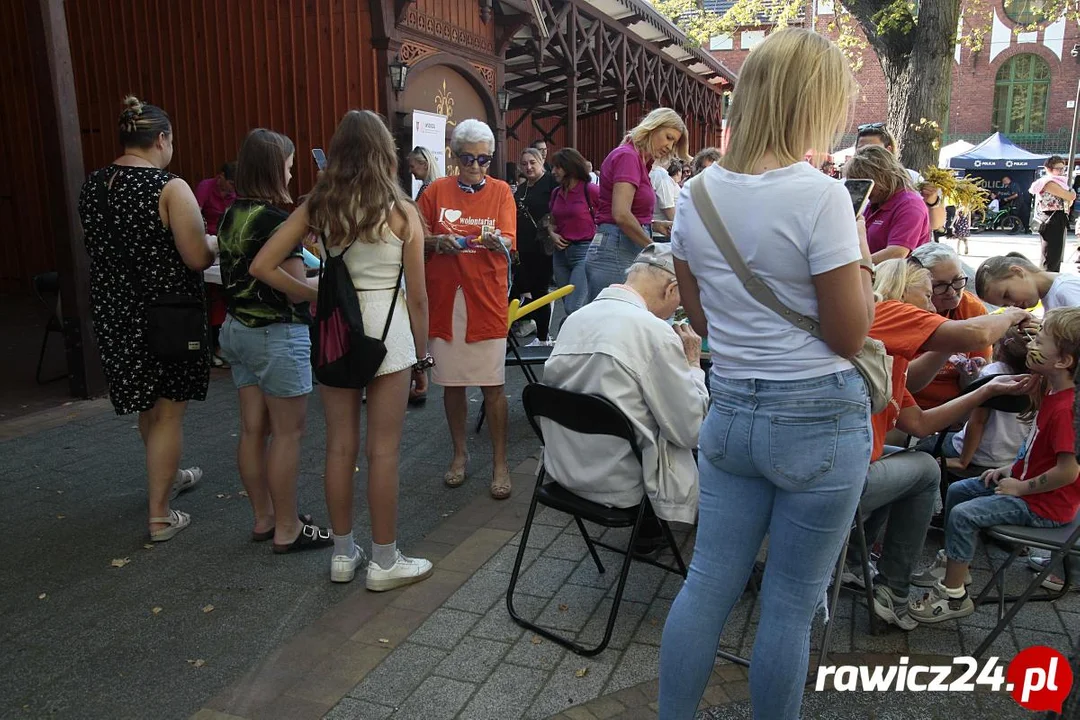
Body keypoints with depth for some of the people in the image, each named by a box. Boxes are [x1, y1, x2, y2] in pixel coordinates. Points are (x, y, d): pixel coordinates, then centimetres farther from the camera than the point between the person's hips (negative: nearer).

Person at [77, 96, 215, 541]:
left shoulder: (93, 186, 4)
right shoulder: (170, 188, -17)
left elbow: (103, 247, 14)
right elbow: (198, 258, -19)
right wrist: (216, 240, 2)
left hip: (114, 314, 7)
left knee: (148, 405, 24)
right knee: (168, 412, 5)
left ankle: (167, 476, 46)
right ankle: (160, 516, 11)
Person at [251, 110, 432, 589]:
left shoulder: (317, 207, 2)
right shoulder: (401, 212, -6)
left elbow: (262, 267, -2)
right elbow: (417, 296, -3)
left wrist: (312, 297, 8)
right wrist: (422, 353, 7)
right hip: (387, 330, -3)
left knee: (339, 446, 13)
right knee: (383, 450, 5)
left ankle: (342, 554, 26)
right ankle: (384, 562, 17)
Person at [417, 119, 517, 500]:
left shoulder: (501, 191, 4)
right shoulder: (437, 190, 6)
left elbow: (508, 244, -6)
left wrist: (495, 240, -28)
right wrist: (438, 241, -15)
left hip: (487, 299, -1)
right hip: (444, 298, 2)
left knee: (493, 384, 0)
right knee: (452, 382, 9)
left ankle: (500, 462, 12)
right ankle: (459, 453, 27)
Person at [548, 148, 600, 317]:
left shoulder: (590, 190, -9)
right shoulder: (556, 193, 10)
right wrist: (553, 234, 4)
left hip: (584, 251, -7)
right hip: (561, 252, 7)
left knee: (573, 308, -16)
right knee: (567, 306, 10)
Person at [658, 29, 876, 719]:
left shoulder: (696, 194, 2)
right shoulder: (820, 196, -16)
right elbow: (850, 335, -11)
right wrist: (859, 257, 2)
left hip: (731, 414, 5)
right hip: (819, 419, -5)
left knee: (707, 584, 15)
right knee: (790, 604, 11)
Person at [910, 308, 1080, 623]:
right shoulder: (1054, 394, 5)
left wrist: (1021, 487, -17)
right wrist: (1012, 469, 8)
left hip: (1045, 504, -11)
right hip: (1026, 481, 11)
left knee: (963, 515, -19)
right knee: (957, 490, 14)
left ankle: (954, 596, -5)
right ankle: (954, 565, 26)